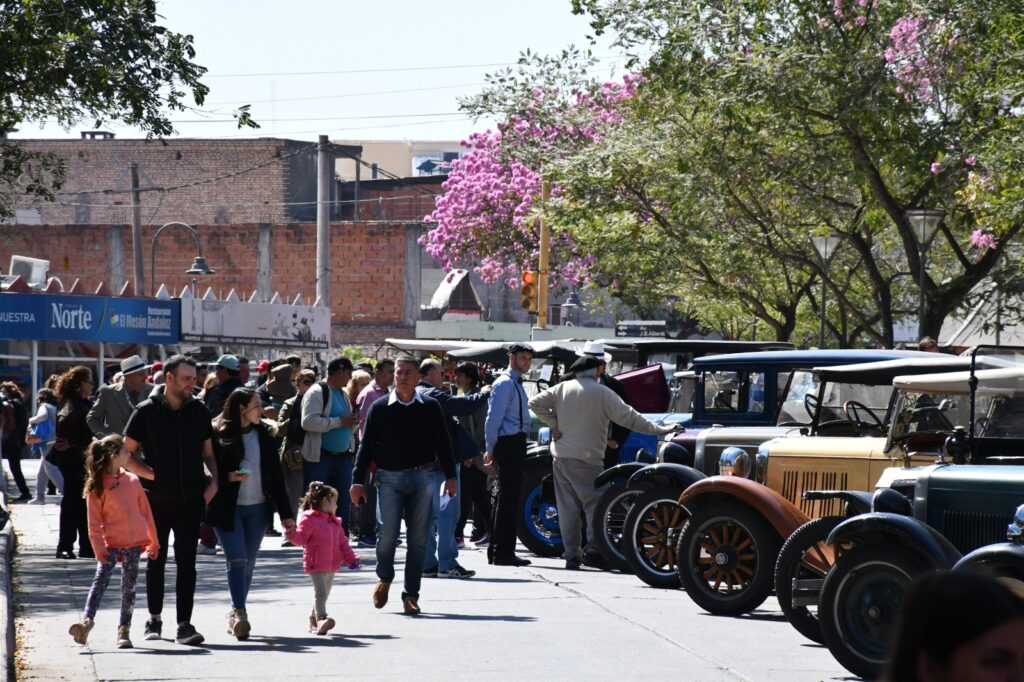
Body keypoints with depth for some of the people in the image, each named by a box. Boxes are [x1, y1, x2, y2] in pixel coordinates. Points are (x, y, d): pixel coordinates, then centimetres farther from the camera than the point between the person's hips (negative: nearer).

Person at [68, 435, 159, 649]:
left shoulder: (132, 480, 9)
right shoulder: (97, 486, -6)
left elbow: (146, 512, 15)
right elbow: (94, 522, -6)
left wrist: (153, 542, 16)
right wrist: (99, 549, -14)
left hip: (134, 542, 5)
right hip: (110, 543, -5)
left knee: (129, 585, 6)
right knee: (101, 579, -19)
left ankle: (124, 631, 12)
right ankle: (86, 620, -28)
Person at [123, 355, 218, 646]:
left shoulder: (198, 411, 5)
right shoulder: (146, 412, -5)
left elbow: (208, 452, 15)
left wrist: (213, 481, 0)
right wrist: (154, 475, -10)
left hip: (191, 499, 1)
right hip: (158, 499, -1)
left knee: (187, 561, -5)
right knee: (156, 559, 11)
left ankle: (184, 625, -6)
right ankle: (154, 619, 27)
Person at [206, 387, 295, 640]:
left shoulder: (264, 436, 8)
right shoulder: (219, 435, -6)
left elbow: (275, 475, 10)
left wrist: (285, 513, 8)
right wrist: (227, 478, -21)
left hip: (257, 508, 4)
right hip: (227, 508, -4)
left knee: (248, 564, 8)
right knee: (237, 560, -13)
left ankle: (236, 614, 19)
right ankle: (239, 613, -17)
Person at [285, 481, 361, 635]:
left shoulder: (334, 523, 18)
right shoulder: (309, 520, -6)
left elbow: (343, 542, 19)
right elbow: (301, 538, -12)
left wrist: (351, 559, 12)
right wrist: (292, 534, -33)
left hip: (331, 565, 8)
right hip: (316, 565, -8)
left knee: (324, 594, 14)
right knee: (321, 592, -20)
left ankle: (313, 620, 26)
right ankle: (321, 619, -29)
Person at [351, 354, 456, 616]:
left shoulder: (430, 407, 6)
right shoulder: (380, 407, 4)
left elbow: (443, 443, 9)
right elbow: (367, 445, 5)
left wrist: (450, 476, 3)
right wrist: (358, 481, 1)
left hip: (422, 478, 1)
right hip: (390, 478, -1)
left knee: (418, 539, 2)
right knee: (388, 533, -12)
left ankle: (411, 594, 11)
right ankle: (384, 578, 16)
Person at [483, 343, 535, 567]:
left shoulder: (516, 384, 20)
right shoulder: (505, 383, -12)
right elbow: (493, 418, -16)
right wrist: (492, 449, -14)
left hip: (516, 444, 10)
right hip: (509, 444, -10)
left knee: (507, 497, 14)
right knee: (508, 498, -9)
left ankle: (496, 550, 20)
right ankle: (503, 552, -8)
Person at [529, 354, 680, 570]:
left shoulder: (562, 388, 7)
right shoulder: (602, 392, -6)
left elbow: (535, 403, 6)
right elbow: (628, 417, -8)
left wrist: (554, 425, 7)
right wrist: (658, 429, -5)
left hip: (561, 456, 5)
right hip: (587, 458, -5)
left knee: (568, 507, 6)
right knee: (594, 503, 1)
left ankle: (571, 555, 6)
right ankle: (594, 550, -11)